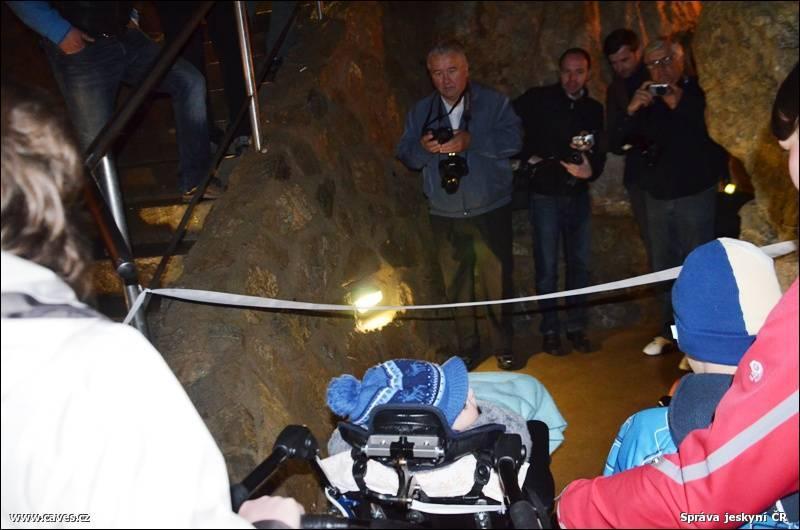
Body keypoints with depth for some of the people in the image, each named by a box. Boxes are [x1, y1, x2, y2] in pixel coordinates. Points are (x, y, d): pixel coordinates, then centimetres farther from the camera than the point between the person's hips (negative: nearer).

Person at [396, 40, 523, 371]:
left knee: (497, 282, 1)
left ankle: (503, 347, 18)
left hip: (491, 212, -2)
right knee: (456, 287, 9)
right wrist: (422, 148, -17)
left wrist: (471, 140, -25)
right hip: (445, 216, 3)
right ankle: (467, 348, 22)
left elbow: (512, 140, -12)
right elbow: (405, 154, 5)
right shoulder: (421, 111, 11)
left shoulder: (493, 102, 1)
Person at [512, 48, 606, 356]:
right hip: (545, 194, -4)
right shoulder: (537, 100, -3)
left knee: (580, 264, 8)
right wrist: (528, 157, -13)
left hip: (578, 195, 4)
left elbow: (599, 153, 10)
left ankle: (577, 328, 21)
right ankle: (549, 331, 13)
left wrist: (591, 170, -11)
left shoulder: (594, 110, 10)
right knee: (547, 267, 1)